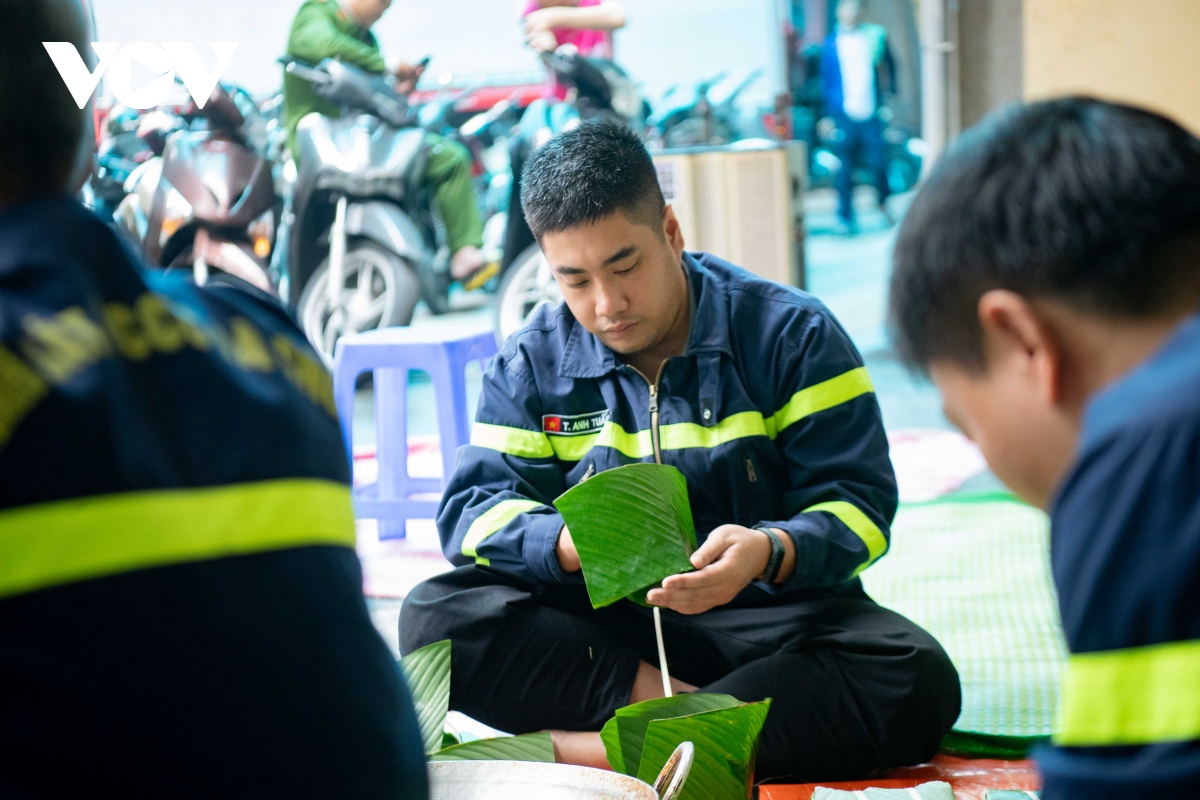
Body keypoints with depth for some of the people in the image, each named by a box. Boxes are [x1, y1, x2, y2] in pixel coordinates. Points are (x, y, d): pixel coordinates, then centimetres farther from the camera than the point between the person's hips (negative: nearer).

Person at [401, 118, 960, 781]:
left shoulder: (791, 335, -3)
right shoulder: (531, 363, 5)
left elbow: (856, 504, -8)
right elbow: (473, 509, -3)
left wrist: (769, 552, -30)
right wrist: (569, 542, -25)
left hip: (763, 616, -1)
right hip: (594, 623, 1)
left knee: (916, 678, -31)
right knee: (436, 616, -23)